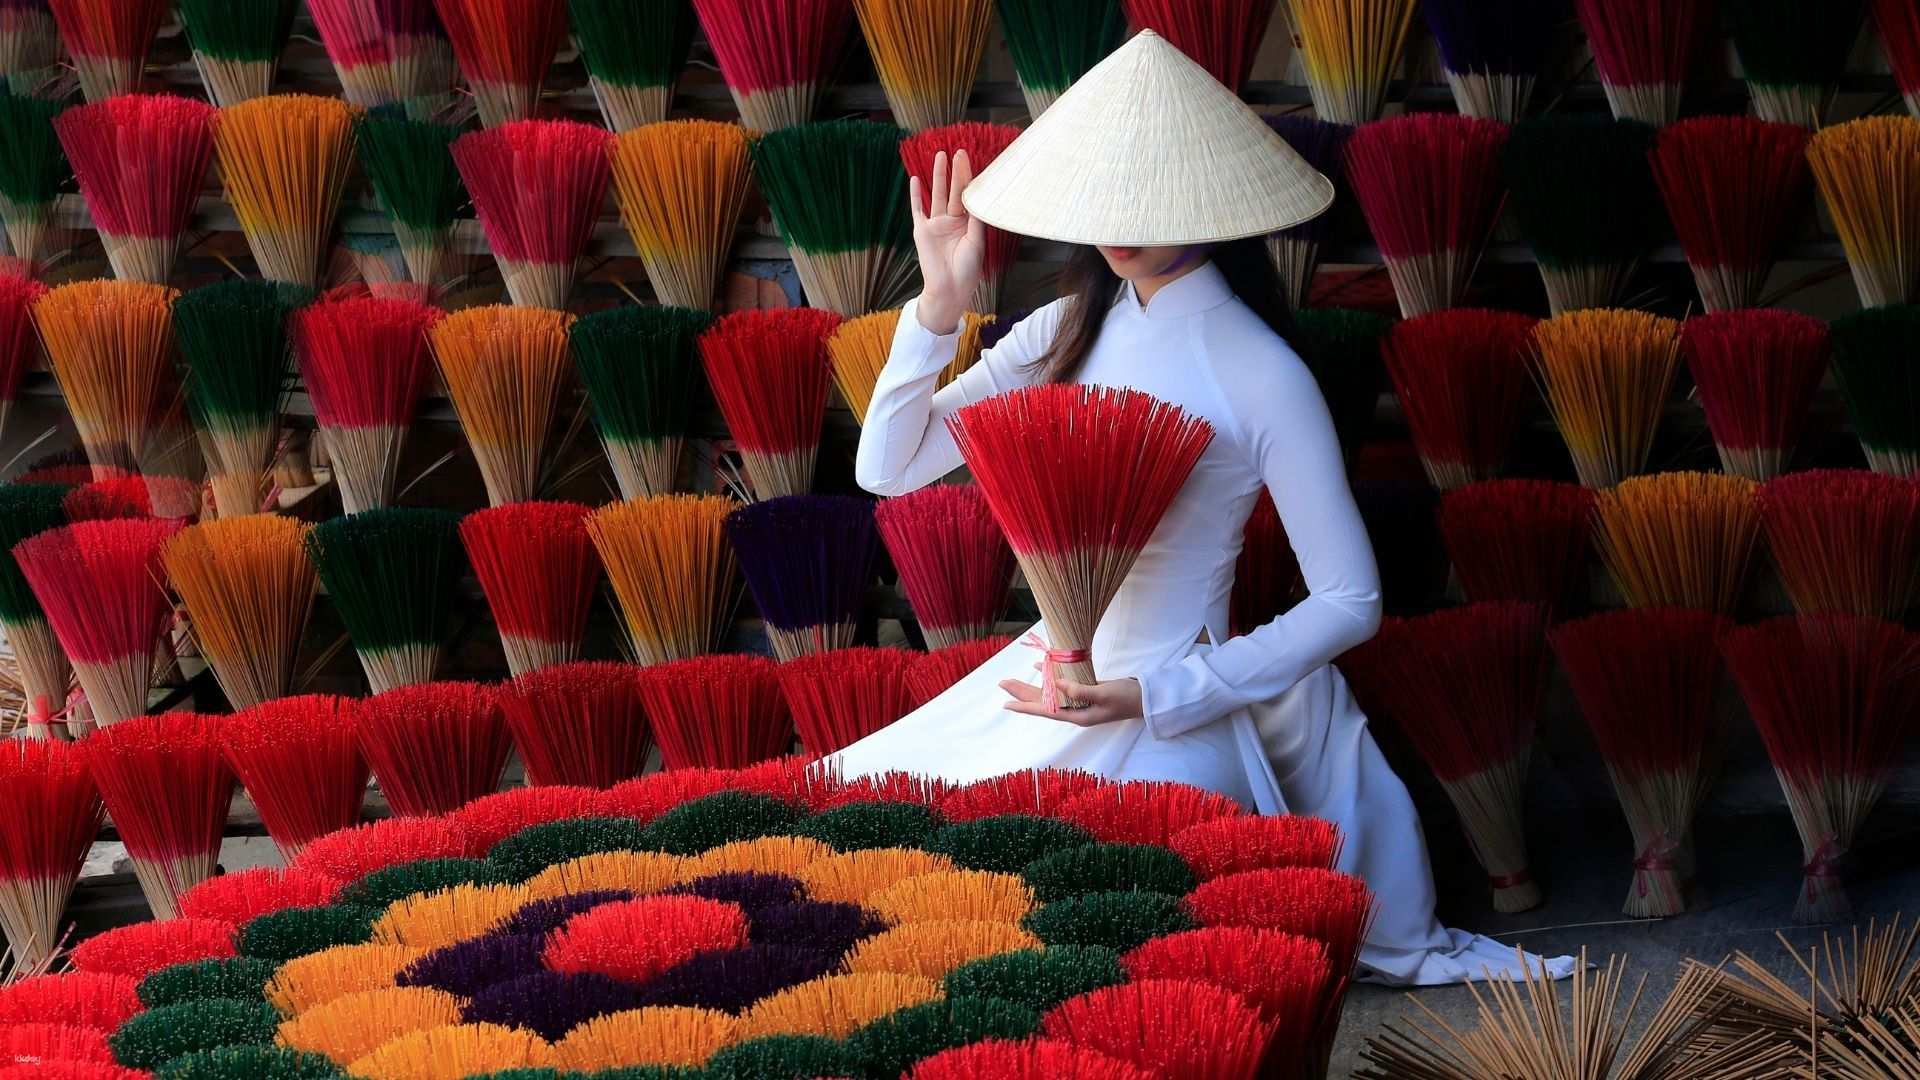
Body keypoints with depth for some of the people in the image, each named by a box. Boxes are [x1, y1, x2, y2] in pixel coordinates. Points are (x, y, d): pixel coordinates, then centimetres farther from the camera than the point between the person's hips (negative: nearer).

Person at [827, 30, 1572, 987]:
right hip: (1045, 677, 7)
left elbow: (1350, 603, -14)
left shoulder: (1259, 376, -13)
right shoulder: (1065, 335, 4)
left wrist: (1157, 694, -19)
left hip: (1163, 721, -7)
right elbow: (887, 468, 2)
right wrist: (939, 308, -11)